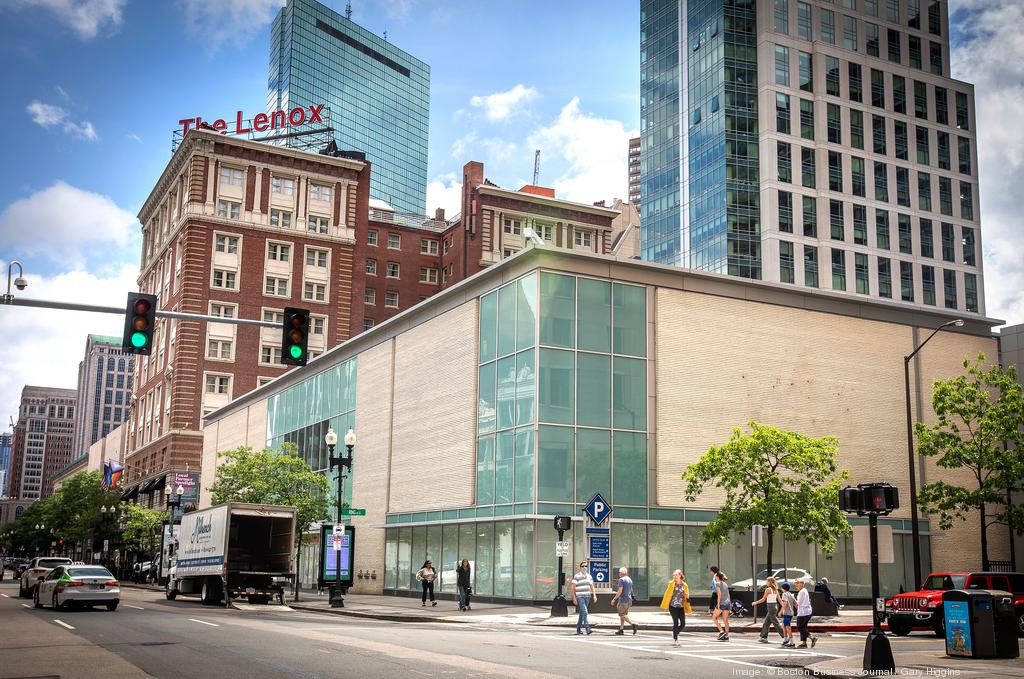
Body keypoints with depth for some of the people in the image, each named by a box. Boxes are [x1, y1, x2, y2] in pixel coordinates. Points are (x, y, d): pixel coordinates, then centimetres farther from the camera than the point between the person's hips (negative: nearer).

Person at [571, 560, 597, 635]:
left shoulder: (589, 576, 11)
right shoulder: (577, 576, -6)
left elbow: (592, 586, 13)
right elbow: (573, 588, -6)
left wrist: (594, 595, 1)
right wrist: (574, 598, -11)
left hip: (587, 597, 6)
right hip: (580, 597, -6)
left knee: (582, 613, 12)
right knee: (584, 612, -17)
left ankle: (578, 629, 21)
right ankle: (587, 628, -21)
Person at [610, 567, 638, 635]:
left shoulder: (621, 580, -12)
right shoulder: (630, 579, 14)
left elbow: (620, 591, -18)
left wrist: (614, 599, -13)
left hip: (623, 599, -8)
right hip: (629, 599, 8)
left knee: (622, 615, -5)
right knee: (622, 615, 13)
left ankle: (633, 624, -21)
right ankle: (621, 629, 12)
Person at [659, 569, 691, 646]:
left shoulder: (684, 585, 7)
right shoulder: (671, 584, 0)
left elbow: (687, 596, 17)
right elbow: (667, 594, 2)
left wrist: (687, 597, -7)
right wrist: (666, 605, -2)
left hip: (681, 607, 3)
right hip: (673, 606, -3)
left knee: (683, 623, 0)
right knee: (676, 623, -4)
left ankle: (675, 634, 27)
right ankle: (675, 639, 8)